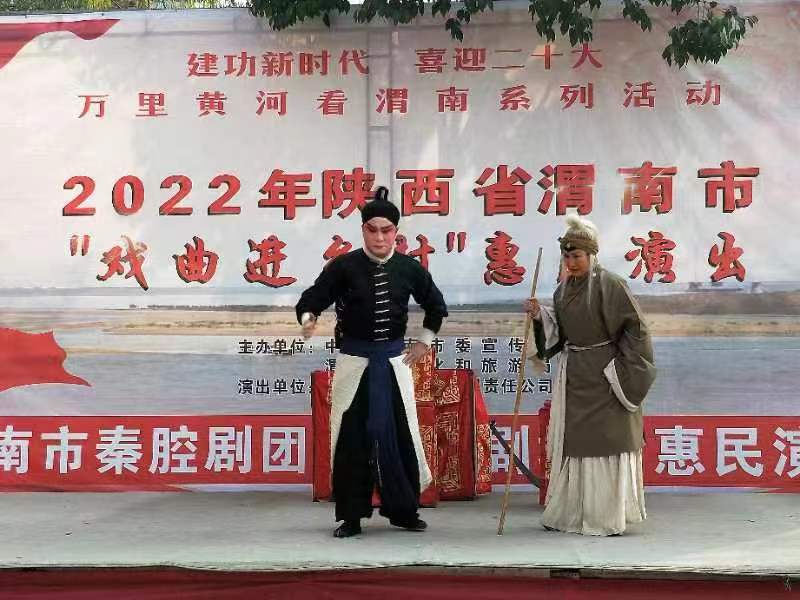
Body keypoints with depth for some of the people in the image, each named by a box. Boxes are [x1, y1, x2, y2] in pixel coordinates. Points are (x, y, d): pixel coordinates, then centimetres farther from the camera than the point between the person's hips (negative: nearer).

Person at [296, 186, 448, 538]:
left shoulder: (408, 268, 1)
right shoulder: (344, 266, -7)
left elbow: (436, 305, 17)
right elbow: (311, 299, -6)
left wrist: (425, 342, 13)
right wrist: (308, 319, -26)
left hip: (393, 360, 2)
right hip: (354, 361, -2)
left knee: (400, 435, 3)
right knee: (351, 437, -1)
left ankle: (403, 511, 17)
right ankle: (351, 516, 9)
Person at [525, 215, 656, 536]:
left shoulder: (609, 284, -11)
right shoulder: (563, 289, 10)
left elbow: (635, 326, -11)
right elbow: (556, 335, 14)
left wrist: (624, 370, -13)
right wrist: (539, 315, -3)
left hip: (604, 376, -7)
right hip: (573, 376, 7)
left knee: (605, 442, -3)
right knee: (570, 442, 9)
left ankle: (607, 518, 4)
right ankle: (568, 513, 19)